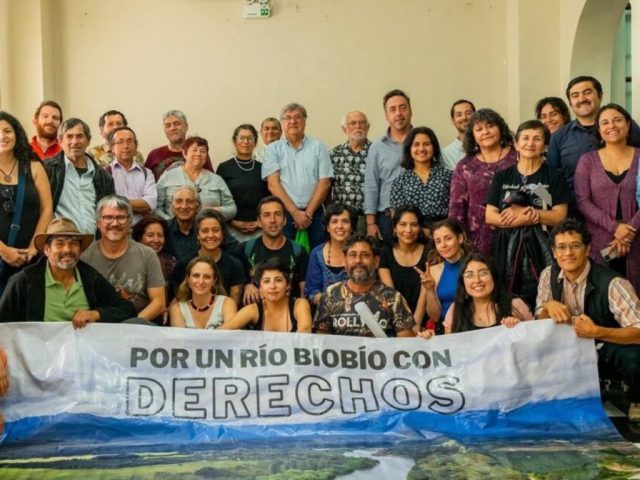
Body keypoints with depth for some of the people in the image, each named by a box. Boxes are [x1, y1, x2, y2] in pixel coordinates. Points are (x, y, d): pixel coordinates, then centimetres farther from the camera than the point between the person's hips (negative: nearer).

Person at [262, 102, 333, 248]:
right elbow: (273, 184, -3)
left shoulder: (317, 147, 9)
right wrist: (295, 212, -11)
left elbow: (324, 183, 2)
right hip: (284, 213, 0)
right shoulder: (273, 149, 7)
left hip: (313, 213, 1)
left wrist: (308, 213, -7)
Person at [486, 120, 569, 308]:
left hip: (540, 249, -2)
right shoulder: (502, 177, 11)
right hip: (507, 249, 2)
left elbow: (559, 216, -2)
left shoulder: (554, 177, 6)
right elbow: (490, 216, 3)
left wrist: (526, 211, -12)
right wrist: (528, 219, -11)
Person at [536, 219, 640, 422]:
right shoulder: (549, 275, -7)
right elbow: (539, 322, 0)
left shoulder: (611, 283, -24)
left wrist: (597, 331, -44)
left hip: (609, 350, -4)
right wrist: (549, 306, -23)